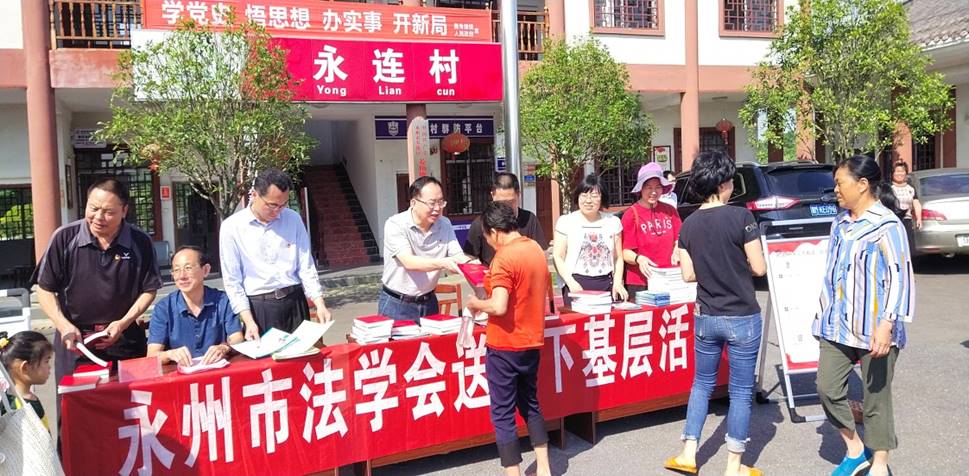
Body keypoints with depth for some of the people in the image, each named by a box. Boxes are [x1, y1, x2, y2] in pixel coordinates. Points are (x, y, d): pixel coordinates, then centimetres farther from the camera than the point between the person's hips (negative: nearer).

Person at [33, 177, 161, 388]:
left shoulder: (141, 242, -4)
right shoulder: (65, 238, -5)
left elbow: (149, 290, 2)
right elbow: (45, 289, 2)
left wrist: (123, 323, -10)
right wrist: (64, 325, -11)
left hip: (124, 340, 0)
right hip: (74, 340, 0)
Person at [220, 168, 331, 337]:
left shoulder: (293, 219, 2)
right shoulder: (232, 227, -4)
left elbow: (306, 267, 3)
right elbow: (232, 281, -4)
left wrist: (320, 304, -9)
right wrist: (249, 321, -13)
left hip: (294, 303, 2)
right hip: (258, 307, -2)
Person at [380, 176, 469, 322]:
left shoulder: (444, 224, 0)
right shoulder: (395, 224, -15)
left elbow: (459, 257, -4)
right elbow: (409, 262, -27)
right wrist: (443, 263, -41)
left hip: (428, 303, 4)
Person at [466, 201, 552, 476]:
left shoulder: (504, 258, -19)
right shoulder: (536, 250, 6)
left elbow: (499, 307, -26)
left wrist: (475, 304, -8)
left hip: (505, 346, -8)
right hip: (532, 342, 8)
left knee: (502, 414, 4)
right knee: (531, 405, 22)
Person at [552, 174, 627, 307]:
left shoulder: (613, 222, 12)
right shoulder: (565, 221, 4)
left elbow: (618, 258, 13)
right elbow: (558, 257, -1)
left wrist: (617, 283, -1)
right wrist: (572, 283, -13)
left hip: (606, 284, 2)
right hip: (576, 285, -2)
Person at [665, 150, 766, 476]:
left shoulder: (688, 225, 0)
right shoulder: (741, 217, -13)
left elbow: (688, 274, 2)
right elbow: (759, 268, -11)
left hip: (706, 317, 4)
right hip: (742, 318, -4)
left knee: (702, 384, 19)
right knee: (740, 391, 7)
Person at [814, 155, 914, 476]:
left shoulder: (886, 225, -12)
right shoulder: (840, 223, 11)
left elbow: (899, 278, -17)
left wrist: (887, 323, -25)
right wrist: (825, 315, 20)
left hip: (874, 330, -7)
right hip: (838, 325, 7)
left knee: (876, 398, 6)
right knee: (827, 388, 4)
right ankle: (855, 450, 24)